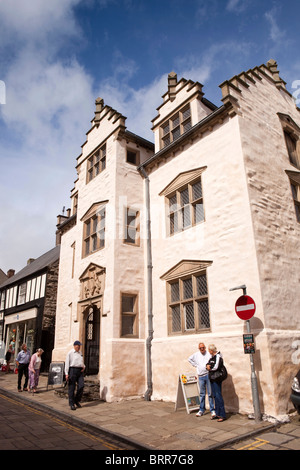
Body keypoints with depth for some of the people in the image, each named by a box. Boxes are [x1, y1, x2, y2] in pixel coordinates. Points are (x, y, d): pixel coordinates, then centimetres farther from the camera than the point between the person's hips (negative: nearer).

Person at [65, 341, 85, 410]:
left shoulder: (80, 353, 17)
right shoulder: (70, 353, -1)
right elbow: (67, 363, -4)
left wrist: (84, 367, 6)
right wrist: (66, 374, -10)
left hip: (80, 371, 5)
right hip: (73, 370, -5)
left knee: (81, 386, -6)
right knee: (72, 388, 1)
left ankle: (77, 401, 14)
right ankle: (72, 404, 11)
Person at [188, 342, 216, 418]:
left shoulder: (209, 354, -7)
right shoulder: (196, 354, 6)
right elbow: (189, 359, 20)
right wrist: (195, 365, 11)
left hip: (208, 375, -4)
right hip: (200, 376, 4)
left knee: (210, 394, -1)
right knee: (202, 394, 13)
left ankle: (212, 410, 8)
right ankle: (201, 410, 22)